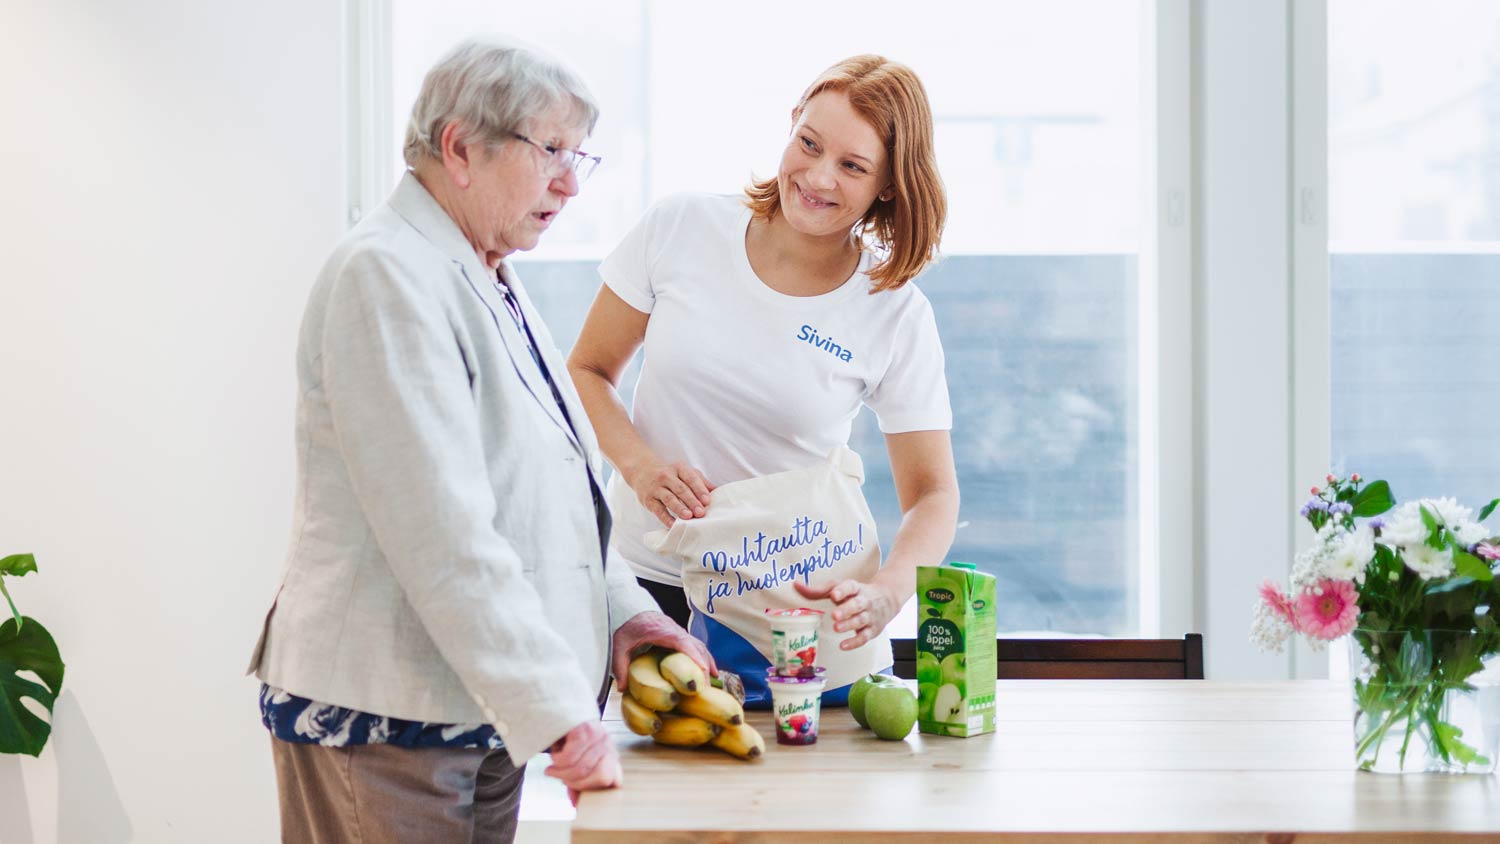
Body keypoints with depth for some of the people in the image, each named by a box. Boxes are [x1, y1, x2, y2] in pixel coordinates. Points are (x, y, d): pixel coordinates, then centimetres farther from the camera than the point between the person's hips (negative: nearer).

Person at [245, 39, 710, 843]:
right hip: (383, 717, -9)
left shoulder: (486, 279, 15)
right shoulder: (385, 276, -16)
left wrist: (622, 609, 8)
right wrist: (559, 713, -25)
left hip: (483, 710, 9)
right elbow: (442, 534, -23)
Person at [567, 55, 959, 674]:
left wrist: (886, 591, -28)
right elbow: (587, 372, 3)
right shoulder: (680, 228, -6)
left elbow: (932, 494, -7)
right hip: (647, 577, 1)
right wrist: (640, 464, -16)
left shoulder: (897, 316, -9)